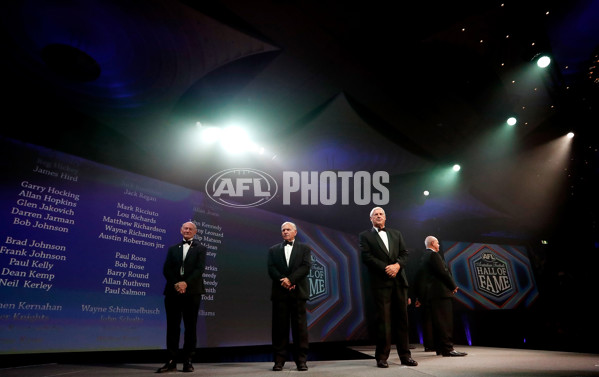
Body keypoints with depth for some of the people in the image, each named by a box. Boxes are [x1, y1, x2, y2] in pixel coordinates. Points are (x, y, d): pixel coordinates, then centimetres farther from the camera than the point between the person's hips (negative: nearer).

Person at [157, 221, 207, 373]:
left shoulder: (200, 249, 8)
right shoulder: (173, 248, 15)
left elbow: (199, 269, -4)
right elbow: (166, 269, 5)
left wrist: (186, 283, -17)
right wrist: (176, 284, -12)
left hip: (192, 291, -2)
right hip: (173, 291, 2)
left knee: (190, 326, 4)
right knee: (172, 326, 4)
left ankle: (188, 361, 12)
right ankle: (171, 361, 11)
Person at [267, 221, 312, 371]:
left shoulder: (304, 248, 10)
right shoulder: (273, 250, 14)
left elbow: (306, 267, -3)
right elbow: (271, 269, 3)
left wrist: (290, 279, -14)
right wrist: (283, 282, -11)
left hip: (298, 292, -1)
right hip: (280, 292, 1)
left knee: (300, 326, 2)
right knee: (280, 326, 3)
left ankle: (301, 360, 11)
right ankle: (279, 360, 13)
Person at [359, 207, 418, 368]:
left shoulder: (396, 234, 19)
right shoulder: (365, 236, 6)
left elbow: (404, 253, 10)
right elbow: (366, 257, -5)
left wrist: (397, 265, -9)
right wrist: (386, 268, -13)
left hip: (399, 281, 4)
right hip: (380, 282, -3)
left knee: (402, 318, 7)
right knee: (383, 320, -2)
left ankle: (405, 355, 17)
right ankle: (382, 357, 8)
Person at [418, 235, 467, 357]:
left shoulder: (424, 256, 17)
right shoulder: (434, 255, -12)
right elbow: (443, 272, -17)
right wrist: (453, 286, -4)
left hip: (430, 293, 10)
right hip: (440, 292, -10)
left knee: (437, 322, 13)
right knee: (445, 321, -7)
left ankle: (439, 348, 18)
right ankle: (447, 348, -6)